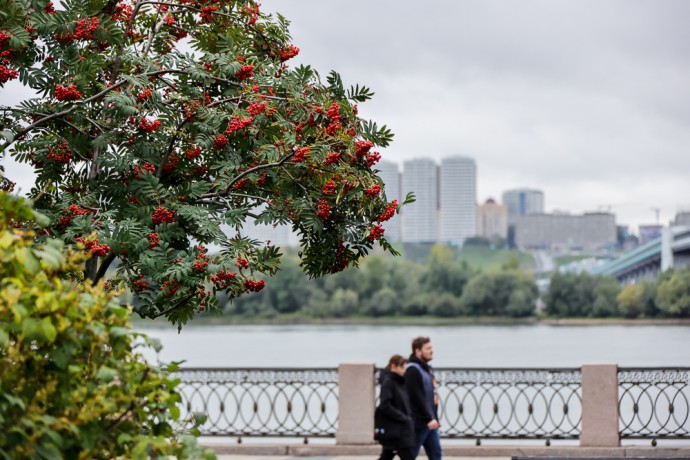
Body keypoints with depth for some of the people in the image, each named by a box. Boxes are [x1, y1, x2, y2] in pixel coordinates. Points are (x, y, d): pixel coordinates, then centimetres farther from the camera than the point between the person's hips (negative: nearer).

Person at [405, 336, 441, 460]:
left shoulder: (427, 369, 16)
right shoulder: (413, 370, -14)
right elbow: (417, 397, -21)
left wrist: (434, 418, 17)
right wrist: (429, 418, -23)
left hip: (430, 423, 9)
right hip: (419, 422, -9)